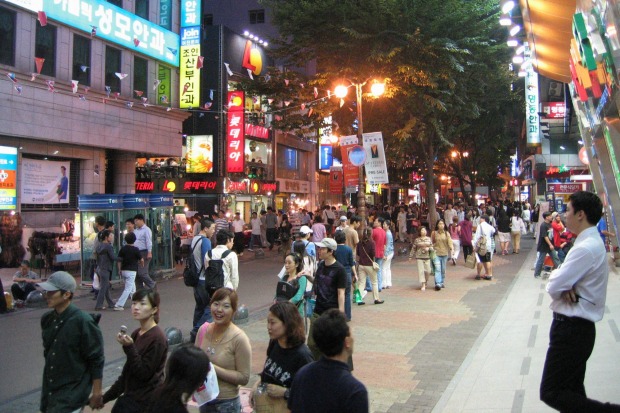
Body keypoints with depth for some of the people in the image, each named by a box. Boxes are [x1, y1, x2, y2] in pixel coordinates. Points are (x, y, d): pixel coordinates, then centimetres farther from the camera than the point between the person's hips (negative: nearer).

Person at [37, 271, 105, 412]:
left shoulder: (82, 321, -19)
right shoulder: (46, 319, 2)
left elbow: (96, 360, -14)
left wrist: (97, 392, -10)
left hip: (72, 394, -7)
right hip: (49, 391, 7)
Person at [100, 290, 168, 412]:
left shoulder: (157, 338, -17)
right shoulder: (136, 334, 6)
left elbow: (144, 373, -19)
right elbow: (127, 372, 13)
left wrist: (129, 347, -24)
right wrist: (106, 397, 16)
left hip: (145, 402, -7)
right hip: (131, 397, 7)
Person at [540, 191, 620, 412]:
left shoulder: (586, 249, -23)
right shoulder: (593, 243, 11)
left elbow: (553, 287, -23)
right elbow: (568, 277, 13)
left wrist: (562, 287, -1)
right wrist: (566, 286, -9)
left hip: (571, 329, -10)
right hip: (578, 327, 10)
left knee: (551, 393, -5)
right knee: (573, 390, 19)